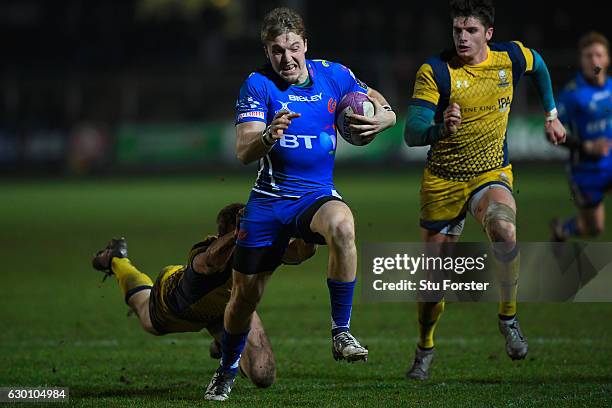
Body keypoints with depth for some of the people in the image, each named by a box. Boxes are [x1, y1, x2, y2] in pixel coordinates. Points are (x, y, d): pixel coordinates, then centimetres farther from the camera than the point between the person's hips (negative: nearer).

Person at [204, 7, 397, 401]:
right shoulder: (258, 84, -8)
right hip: (268, 201, 0)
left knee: (342, 226, -37)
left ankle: (341, 333, -25)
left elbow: (380, 104, 12)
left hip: (317, 195, 0)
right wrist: (269, 136, -40)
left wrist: (384, 117, -13)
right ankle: (227, 371, 36)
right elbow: (243, 152, -17)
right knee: (245, 294, 7)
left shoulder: (334, 75, -1)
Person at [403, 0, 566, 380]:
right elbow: (411, 133, -21)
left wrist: (551, 114, 24)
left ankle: (509, 316, -11)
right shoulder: (435, 71, -13)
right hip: (442, 180, 0)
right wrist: (440, 129, -41)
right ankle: (425, 348, 28)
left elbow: (539, 66, 22)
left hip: (492, 174, 0)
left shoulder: (511, 57, -4)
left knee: (505, 230, -32)